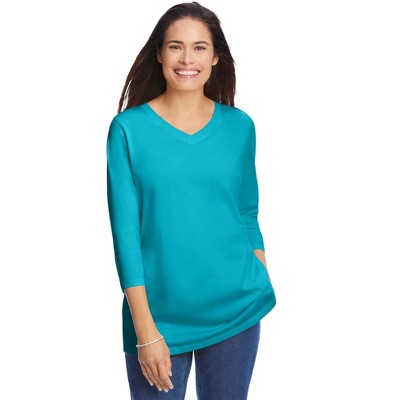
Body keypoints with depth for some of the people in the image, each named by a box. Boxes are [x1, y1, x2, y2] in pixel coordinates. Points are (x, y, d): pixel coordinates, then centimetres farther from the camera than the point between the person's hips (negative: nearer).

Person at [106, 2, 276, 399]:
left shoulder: (239, 126, 2)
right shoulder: (129, 128, -6)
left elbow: (247, 216, 9)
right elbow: (125, 230, -8)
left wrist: (265, 293, 8)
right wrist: (145, 330, -12)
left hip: (236, 310, 2)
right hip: (159, 314, -2)